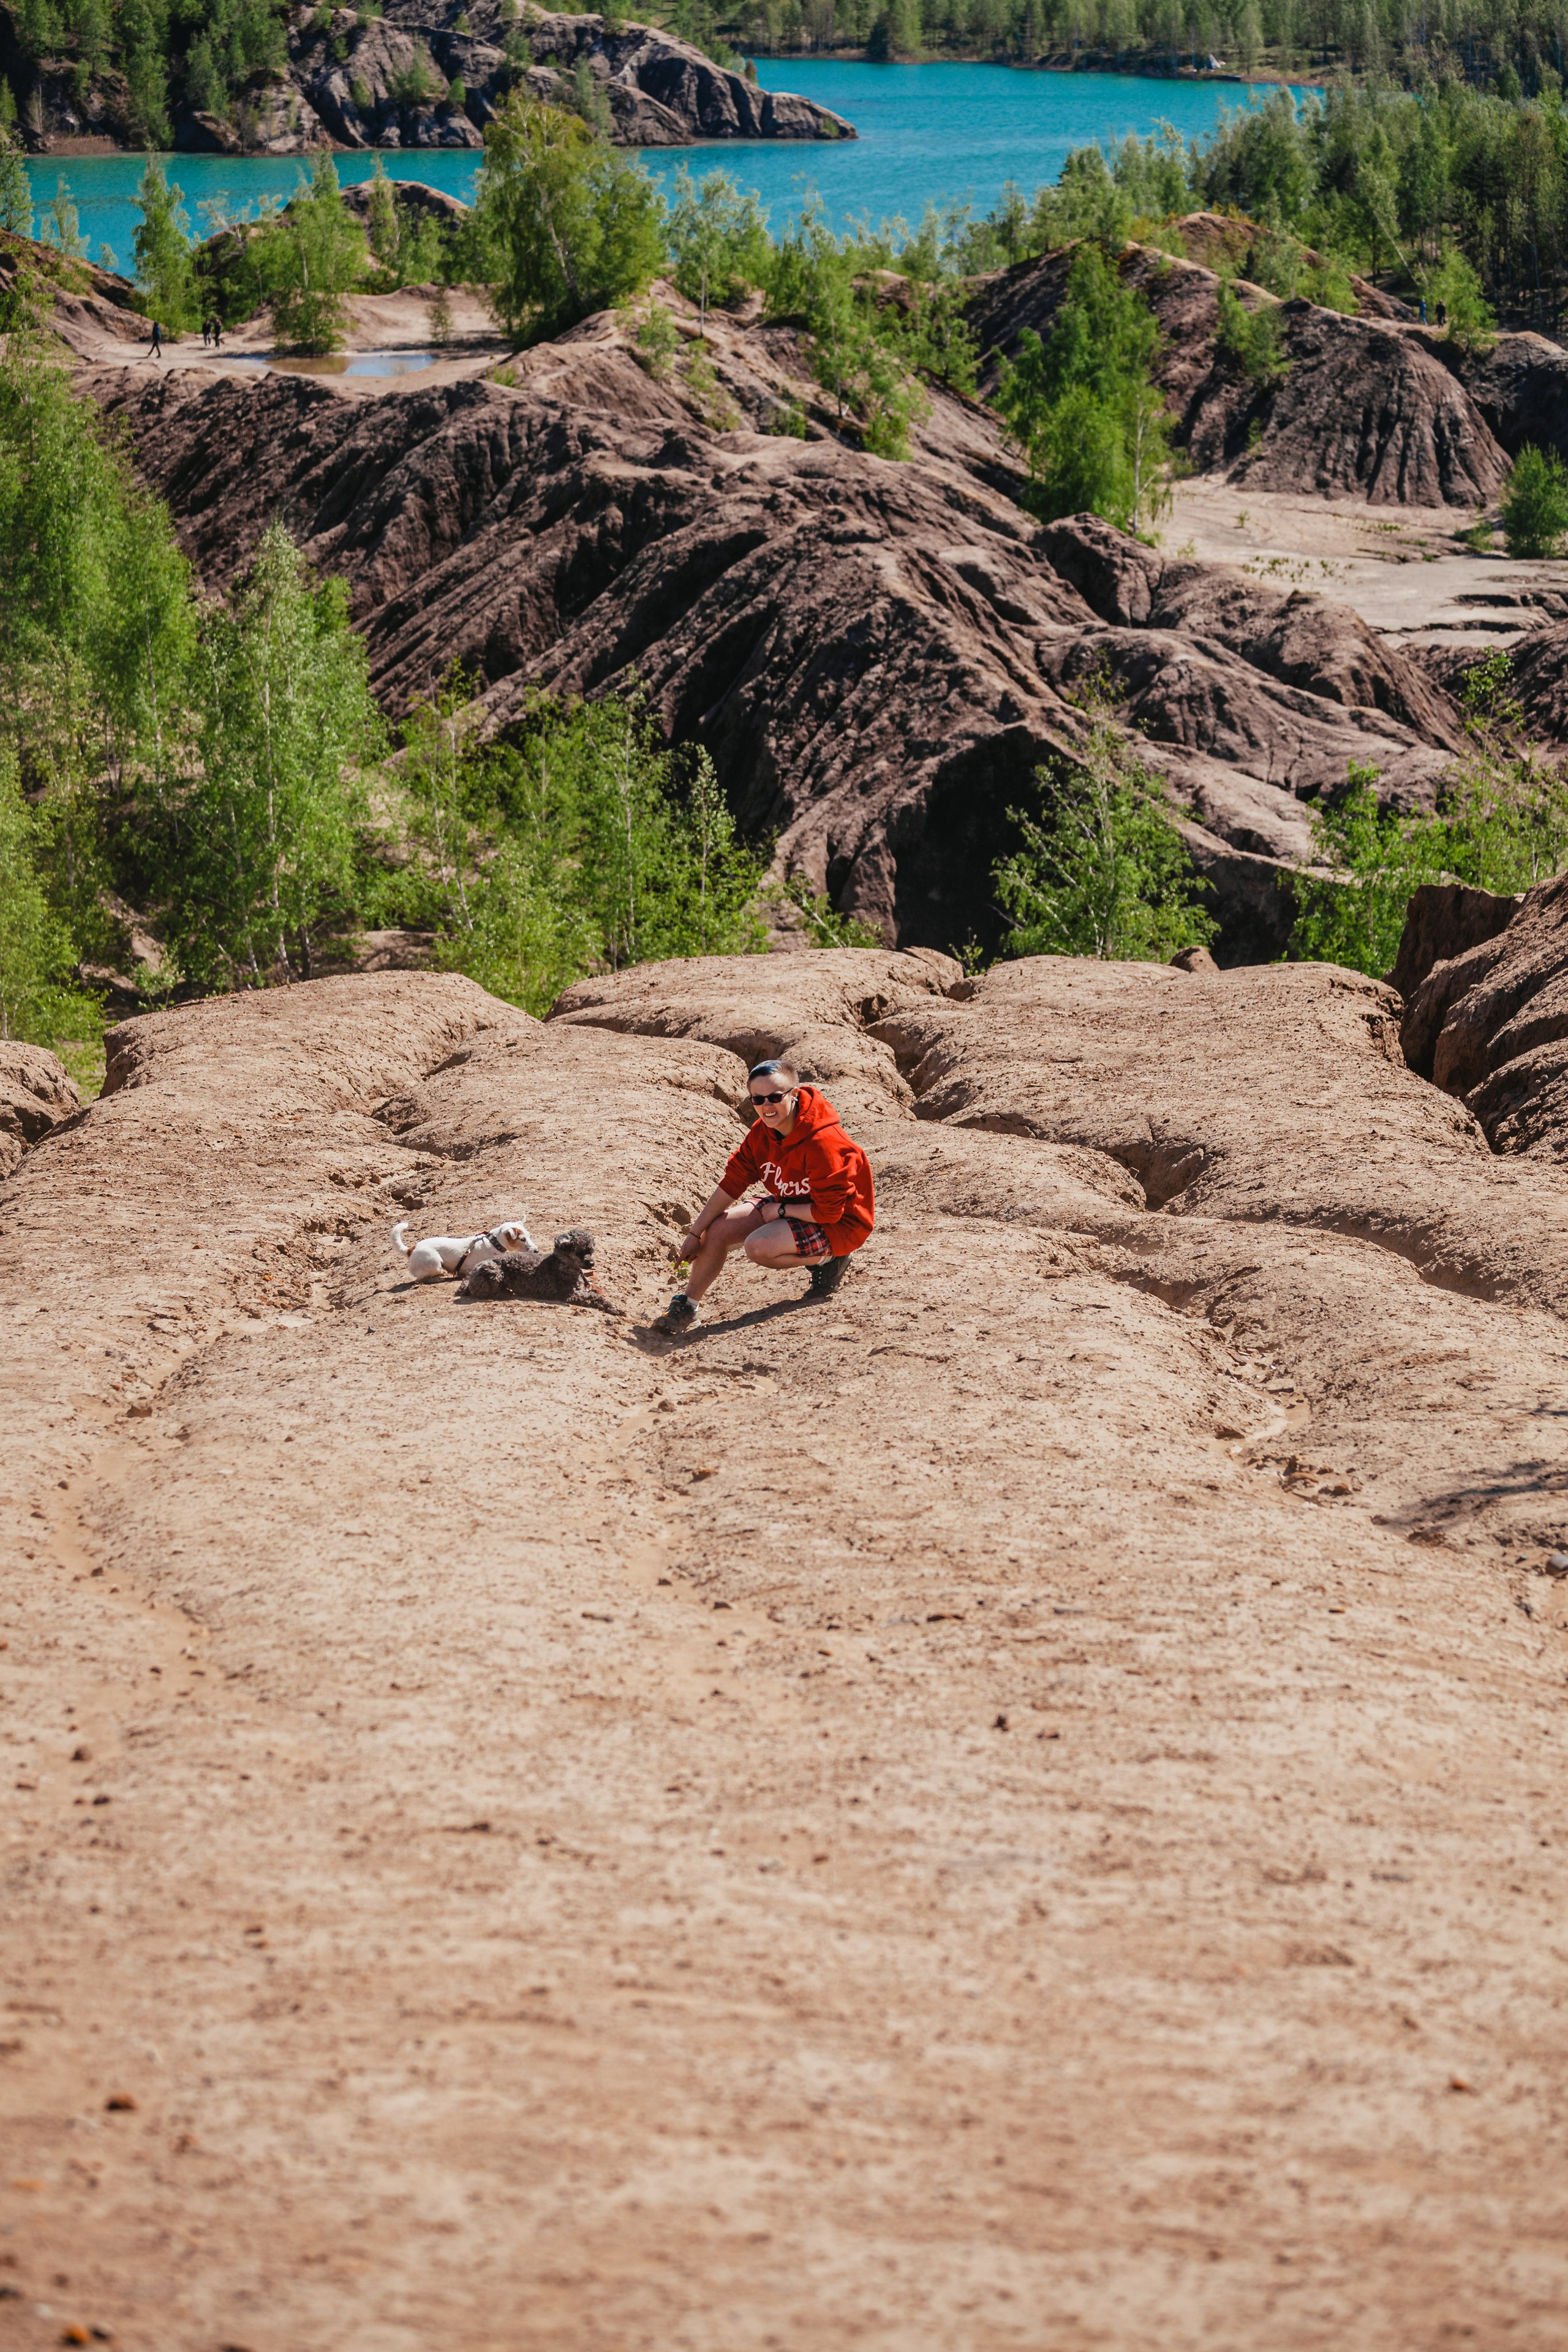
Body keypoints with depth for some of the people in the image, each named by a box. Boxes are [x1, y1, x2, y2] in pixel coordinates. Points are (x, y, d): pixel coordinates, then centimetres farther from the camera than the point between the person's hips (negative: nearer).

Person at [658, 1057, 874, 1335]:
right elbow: (732, 1183, -3)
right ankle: (686, 1307, 10)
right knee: (717, 1230, -4)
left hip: (839, 1224, -8)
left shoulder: (822, 1143, -30)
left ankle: (826, 1260, -5)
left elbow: (828, 1212, -27)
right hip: (788, 1207, 8)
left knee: (758, 1247, -29)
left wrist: (779, 1210, -17)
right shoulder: (761, 1133, -6)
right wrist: (695, 1233, -5)